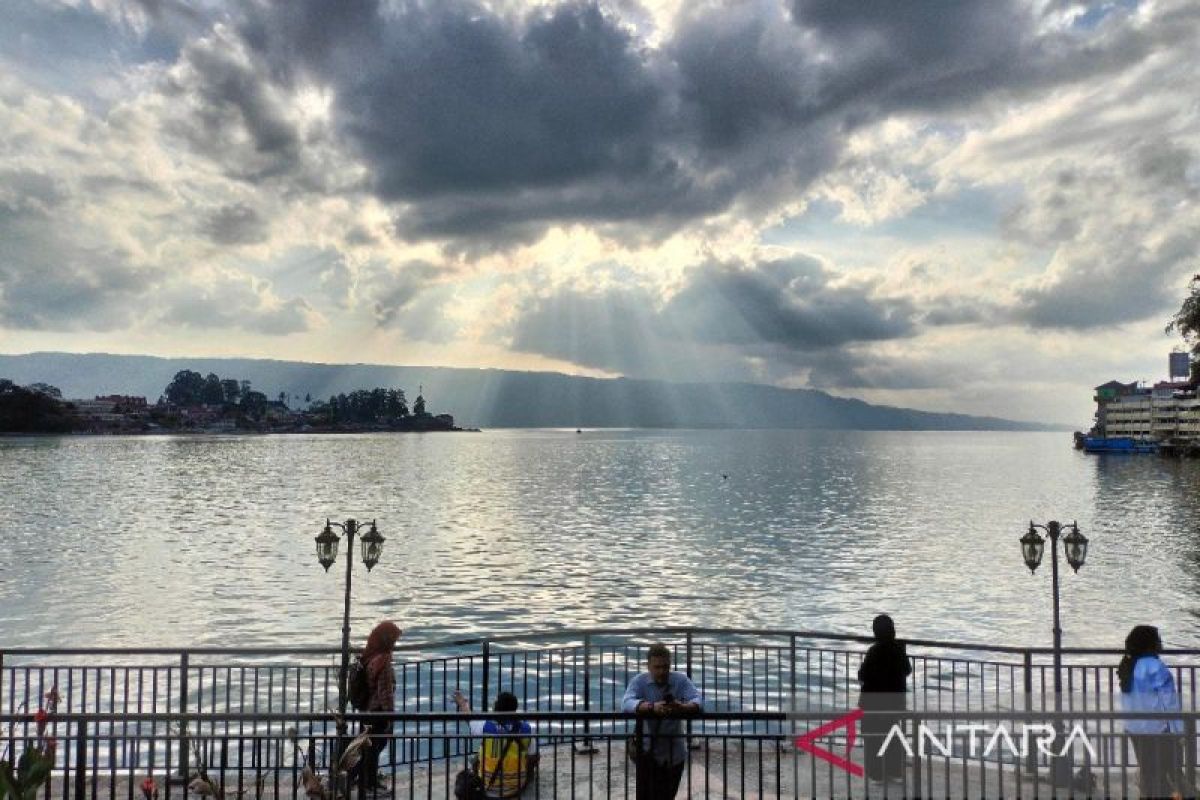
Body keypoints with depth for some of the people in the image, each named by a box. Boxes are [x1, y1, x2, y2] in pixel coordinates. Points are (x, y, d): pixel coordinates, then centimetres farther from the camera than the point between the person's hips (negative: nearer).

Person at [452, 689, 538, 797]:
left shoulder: (485, 726, -15)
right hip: (517, 788, 0)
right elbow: (532, 759, -3)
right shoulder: (526, 729, -14)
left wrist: (463, 704, 28)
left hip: (488, 788, 0)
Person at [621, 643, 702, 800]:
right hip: (648, 750, -2)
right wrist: (652, 707, -43)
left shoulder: (681, 680, -5)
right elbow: (626, 704, -25)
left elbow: (698, 701, -18)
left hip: (674, 752, 2)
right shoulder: (639, 681, -9)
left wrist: (683, 707, -41)